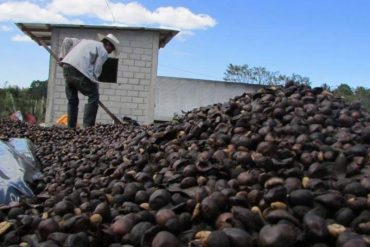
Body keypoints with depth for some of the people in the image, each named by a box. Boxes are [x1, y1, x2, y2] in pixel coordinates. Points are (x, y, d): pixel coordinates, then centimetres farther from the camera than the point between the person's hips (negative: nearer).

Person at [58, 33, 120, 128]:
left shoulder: (87, 41, 30)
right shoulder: (103, 52, 7)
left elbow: (67, 41, 25)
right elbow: (96, 71, -1)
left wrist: (62, 57, 22)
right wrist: (95, 87, 10)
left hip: (66, 66, 8)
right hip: (80, 71, -8)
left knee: (72, 100, 14)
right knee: (93, 96, 3)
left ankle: (71, 127, 14)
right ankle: (87, 126, -3)